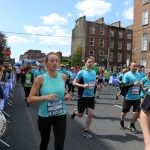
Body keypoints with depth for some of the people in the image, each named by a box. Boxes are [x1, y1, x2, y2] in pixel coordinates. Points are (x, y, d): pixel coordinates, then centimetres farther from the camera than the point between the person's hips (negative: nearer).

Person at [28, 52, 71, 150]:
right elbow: (30, 99, -13)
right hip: (44, 116, -1)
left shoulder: (63, 77, -5)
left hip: (61, 115, 2)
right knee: (45, 141, 22)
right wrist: (45, 97, -27)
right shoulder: (40, 78, -14)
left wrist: (66, 95, -4)